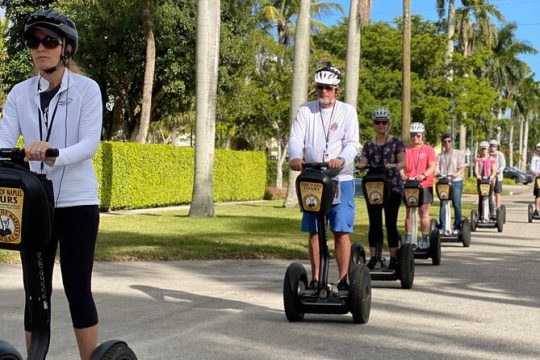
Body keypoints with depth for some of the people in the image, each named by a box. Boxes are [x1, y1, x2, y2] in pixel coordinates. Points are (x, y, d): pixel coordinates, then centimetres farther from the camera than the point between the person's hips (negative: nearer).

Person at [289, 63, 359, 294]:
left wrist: (342, 159, -29)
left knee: (341, 230, -7)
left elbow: (352, 143, -7)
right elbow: (296, 138, -4)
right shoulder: (305, 111, 7)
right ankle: (315, 280, 13)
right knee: (313, 231, 5)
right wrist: (295, 157, -26)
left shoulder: (347, 111, 2)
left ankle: (343, 280, -1)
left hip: (341, 179, -2)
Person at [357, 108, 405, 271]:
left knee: (391, 223, -2)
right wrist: (361, 165, -18)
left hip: (393, 187, -3)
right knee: (374, 224, 2)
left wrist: (394, 166, -26)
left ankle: (393, 258, 3)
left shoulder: (396, 142, 5)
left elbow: (403, 162, -5)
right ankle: (373, 257, 4)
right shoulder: (368, 145, 14)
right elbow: (364, 162, 6)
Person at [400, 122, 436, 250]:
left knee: (424, 213, 1)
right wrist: (403, 175, -17)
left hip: (424, 185, -2)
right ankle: (409, 239, 7)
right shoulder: (406, 150, 8)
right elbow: (402, 166, 4)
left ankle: (425, 239, 7)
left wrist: (423, 175, -23)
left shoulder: (428, 150, 4)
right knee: (408, 213, 3)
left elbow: (432, 167, -4)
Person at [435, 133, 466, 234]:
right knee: (443, 204, -1)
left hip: (456, 181, -2)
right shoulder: (439, 156, 12)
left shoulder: (458, 153, 7)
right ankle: (442, 227, 2)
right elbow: (436, 169, 5)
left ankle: (457, 227, 5)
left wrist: (457, 174, -22)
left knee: (457, 204, -2)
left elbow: (462, 167, -2)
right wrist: (435, 173, -19)